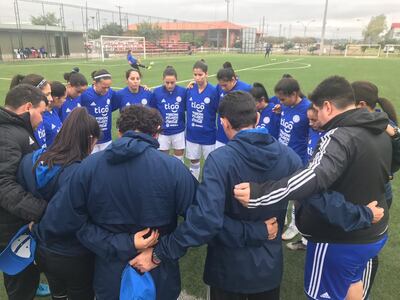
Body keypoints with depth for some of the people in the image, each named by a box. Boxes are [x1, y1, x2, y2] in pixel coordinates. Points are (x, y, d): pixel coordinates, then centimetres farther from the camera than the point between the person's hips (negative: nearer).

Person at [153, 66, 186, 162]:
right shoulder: (157, 92, -10)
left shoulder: (183, 91, -9)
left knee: (179, 159, 15)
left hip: (179, 131, 0)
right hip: (163, 132, 0)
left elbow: (187, 108, 3)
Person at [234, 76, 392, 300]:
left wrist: (259, 194, -50)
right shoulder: (381, 131, 2)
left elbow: (316, 177, -45)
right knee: (352, 280, 32)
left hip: (339, 240, -8)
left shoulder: (341, 136, -27)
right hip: (375, 233, 8)